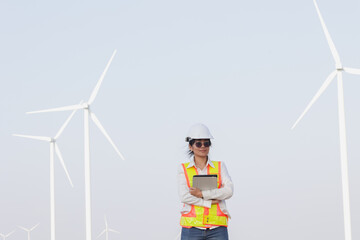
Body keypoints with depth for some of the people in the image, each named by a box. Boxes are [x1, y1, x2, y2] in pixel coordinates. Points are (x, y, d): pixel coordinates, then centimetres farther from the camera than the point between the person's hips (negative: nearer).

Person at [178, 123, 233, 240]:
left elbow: (229, 191, -2)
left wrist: (202, 194, -9)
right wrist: (209, 203, -9)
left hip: (217, 227, 1)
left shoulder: (220, 166, 13)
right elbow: (184, 196, -4)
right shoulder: (183, 169, 9)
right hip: (192, 226, -1)